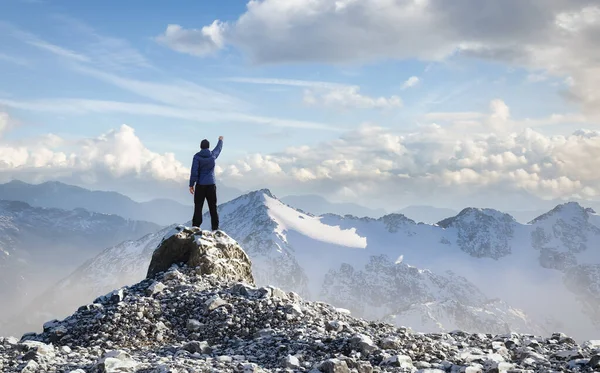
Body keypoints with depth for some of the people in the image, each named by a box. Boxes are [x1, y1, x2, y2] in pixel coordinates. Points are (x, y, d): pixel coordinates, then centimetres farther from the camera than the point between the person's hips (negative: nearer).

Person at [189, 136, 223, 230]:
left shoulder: (197, 156, -7)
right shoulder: (213, 155, 3)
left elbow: (194, 172, -11)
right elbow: (218, 148, 26)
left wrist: (191, 184, -5)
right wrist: (220, 141, 46)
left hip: (200, 185, -2)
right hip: (211, 184, 2)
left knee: (198, 207, -2)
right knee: (213, 207, 6)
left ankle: (196, 227, -7)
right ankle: (215, 227, 6)